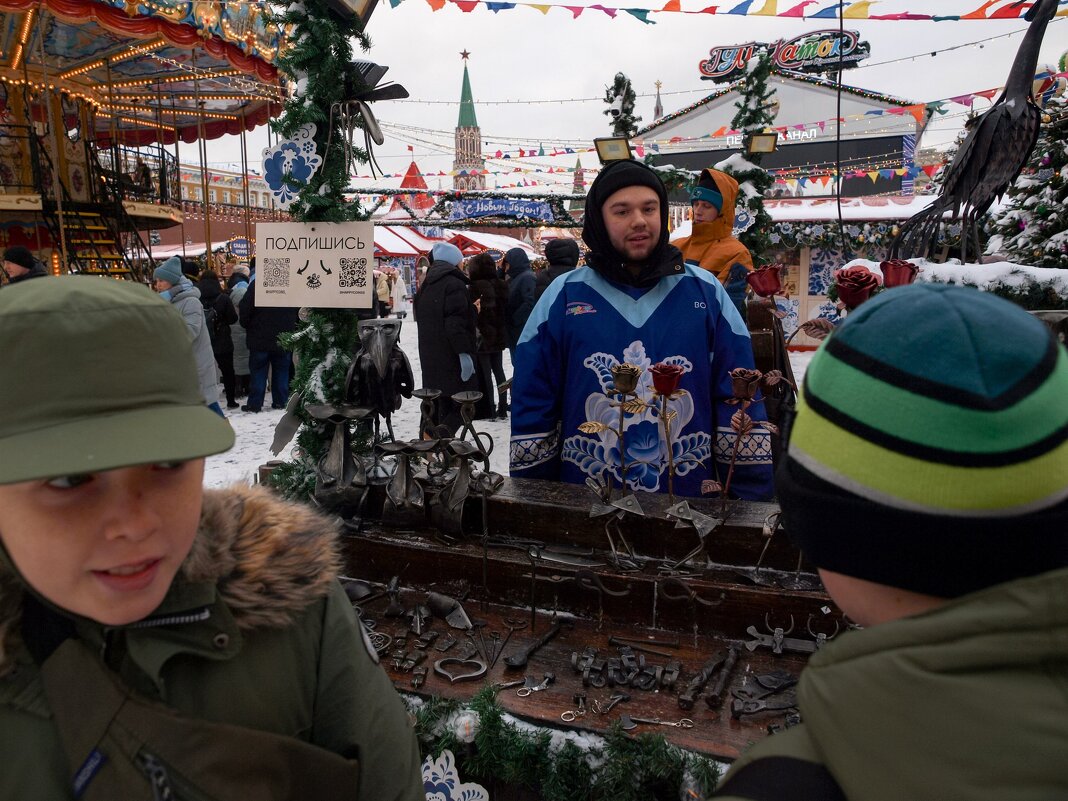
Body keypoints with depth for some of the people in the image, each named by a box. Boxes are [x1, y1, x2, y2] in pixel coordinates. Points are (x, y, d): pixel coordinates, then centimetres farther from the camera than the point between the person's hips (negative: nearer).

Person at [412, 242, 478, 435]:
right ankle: (444, 432, -21)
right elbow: (456, 323, -21)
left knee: (441, 402, 15)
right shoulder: (454, 285, -12)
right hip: (452, 357, -8)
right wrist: (464, 352, -22)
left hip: (430, 357, 8)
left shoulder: (425, 286, 16)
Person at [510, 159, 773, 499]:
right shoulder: (562, 297, -2)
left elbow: (741, 403, 1)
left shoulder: (705, 291, 0)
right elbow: (532, 408, 1)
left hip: (692, 497, 1)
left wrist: (750, 496, -2)